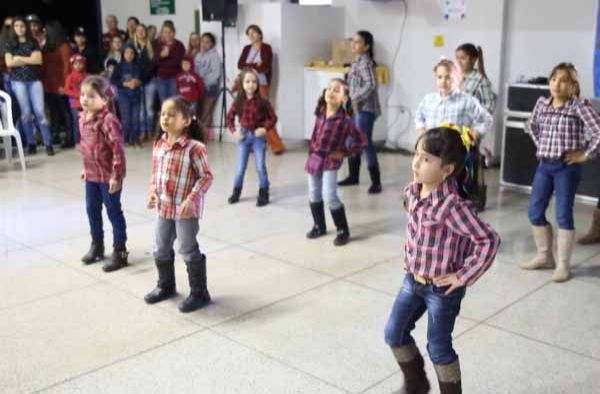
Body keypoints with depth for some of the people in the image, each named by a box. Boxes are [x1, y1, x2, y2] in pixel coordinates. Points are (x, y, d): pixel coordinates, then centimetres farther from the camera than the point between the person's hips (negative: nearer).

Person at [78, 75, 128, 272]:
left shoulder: (108, 120, -22)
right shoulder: (83, 119, 5)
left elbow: (118, 149, -23)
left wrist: (116, 175, -22)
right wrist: (85, 168, 19)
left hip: (108, 176, -8)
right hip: (91, 174, 8)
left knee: (114, 212, 3)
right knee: (92, 210, 19)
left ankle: (119, 251, 14)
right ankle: (96, 245, 37)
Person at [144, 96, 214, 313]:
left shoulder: (194, 147, -20)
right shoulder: (159, 144, 2)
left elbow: (206, 176, -17)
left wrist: (191, 199, -24)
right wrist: (152, 191, -1)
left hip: (185, 209, -7)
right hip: (164, 207, 7)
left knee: (189, 251, 4)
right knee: (161, 250, 20)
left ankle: (199, 293, 20)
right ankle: (166, 286, 41)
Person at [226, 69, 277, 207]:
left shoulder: (262, 101, -11)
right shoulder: (239, 102, -5)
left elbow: (273, 117, -5)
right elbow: (230, 117, 5)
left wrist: (265, 128, -19)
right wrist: (233, 131, -7)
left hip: (258, 136, -2)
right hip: (244, 135, 2)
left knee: (261, 167, 2)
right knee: (240, 167, 10)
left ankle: (263, 193, 14)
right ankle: (236, 191, 26)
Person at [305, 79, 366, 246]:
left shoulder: (344, 119, -19)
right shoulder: (320, 113, -1)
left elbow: (362, 141, -18)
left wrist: (344, 152, -13)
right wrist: (312, 151, 11)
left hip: (330, 161, -6)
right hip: (314, 157, 6)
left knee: (330, 196, -10)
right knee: (314, 194, 14)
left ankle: (343, 231, 5)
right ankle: (319, 226, 32)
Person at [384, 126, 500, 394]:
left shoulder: (452, 205, -29)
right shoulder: (412, 193, -4)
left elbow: (489, 241, -29)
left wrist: (464, 276, -22)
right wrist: (410, 257, 11)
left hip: (442, 288, -8)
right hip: (413, 279, 8)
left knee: (439, 348, 8)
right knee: (394, 333, 16)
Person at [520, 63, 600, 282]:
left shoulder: (580, 106, -12)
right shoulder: (542, 104, 5)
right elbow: (532, 125, 24)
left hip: (567, 167, -6)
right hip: (544, 165, 6)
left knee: (563, 215, -2)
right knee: (534, 212, 8)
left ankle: (563, 265, 10)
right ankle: (544, 256, 25)